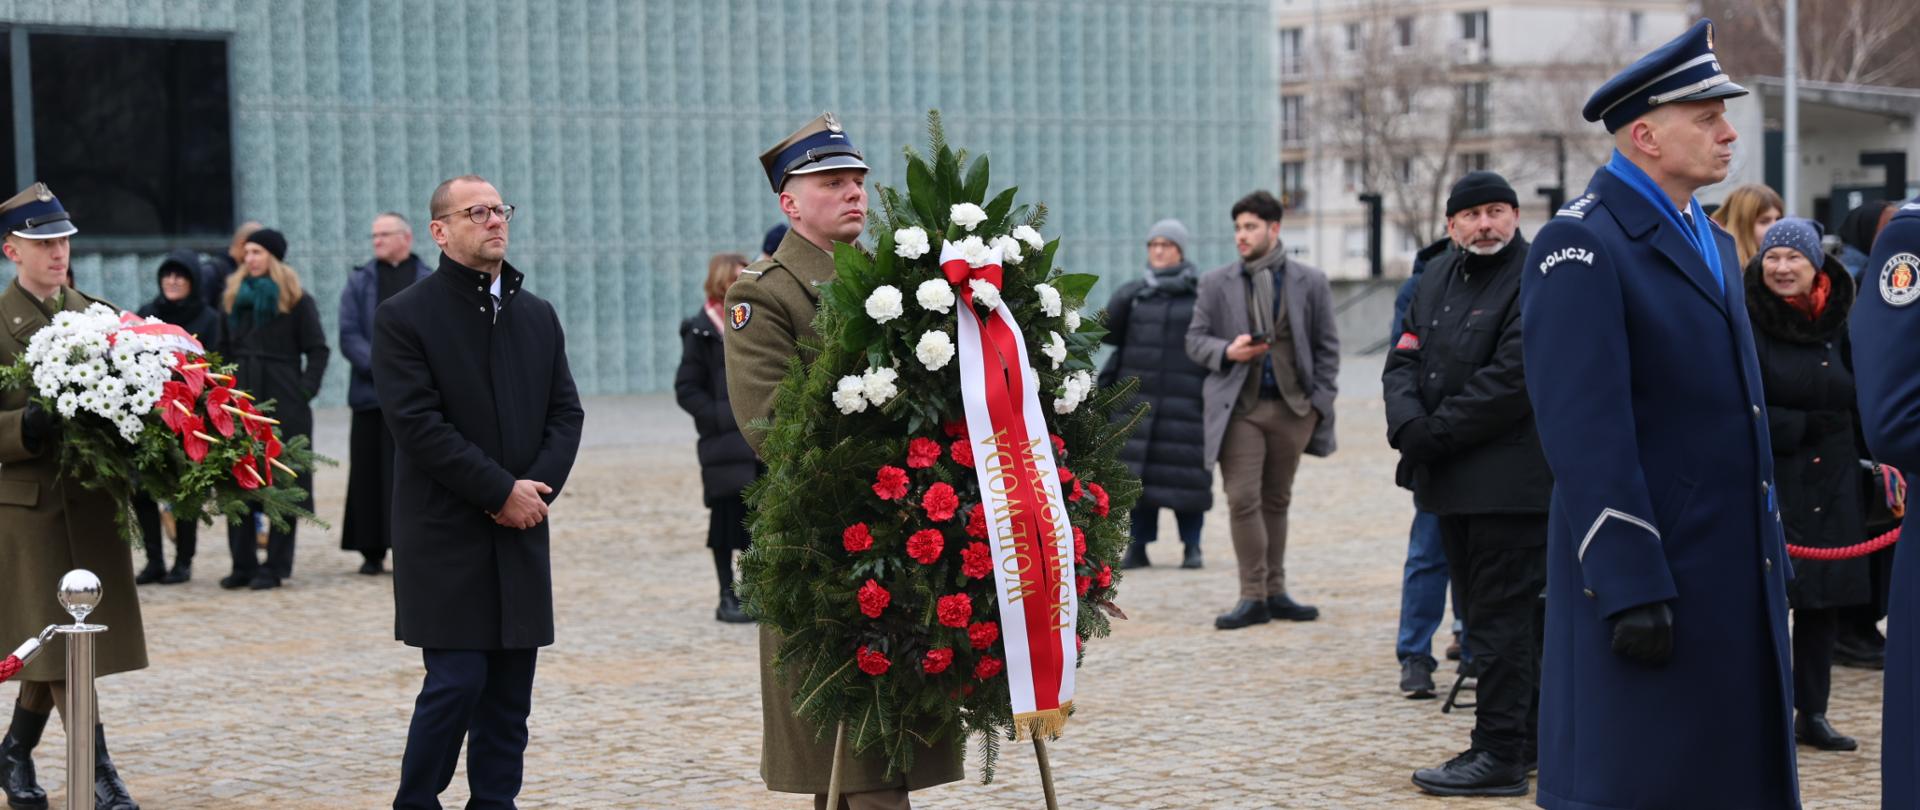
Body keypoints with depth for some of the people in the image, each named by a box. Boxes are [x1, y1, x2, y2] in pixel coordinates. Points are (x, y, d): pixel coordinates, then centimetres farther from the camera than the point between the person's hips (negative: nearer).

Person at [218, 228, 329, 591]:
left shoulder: (296, 301, -1)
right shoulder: (233, 297, 12)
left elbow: (317, 351, -1)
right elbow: (224, 350, 15)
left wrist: (305, 391, -10)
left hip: (283, 404, -5)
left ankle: (276, 566, 4)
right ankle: (243, 564, 10)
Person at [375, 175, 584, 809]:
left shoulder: (539, 316, 14)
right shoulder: (404, 316, -4)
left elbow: (566, 413, 11)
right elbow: (418, 424, -12)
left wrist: (539, 488, -7)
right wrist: (501, 491, -14)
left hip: (521, 533, 5)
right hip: (445, 537, -5)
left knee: (511, 691, 6)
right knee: (456, 682, -7)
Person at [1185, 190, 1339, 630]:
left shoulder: (1310, 282, 5)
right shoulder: (1216, 283, 6)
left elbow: (1326, 347, 8)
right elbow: (1195, 339, 6)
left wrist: (1320, 401, 1)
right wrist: (1227, 351, -14)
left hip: (1293, 408, 1)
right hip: (1239, 408, -1)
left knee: (1276, 500, 9)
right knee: (1243, 500, -9)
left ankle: (1275, 592, 17)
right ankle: (1253, 597, -4)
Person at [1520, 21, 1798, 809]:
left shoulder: (1711, 241, 17)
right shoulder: (1581, 245, -12)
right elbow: (1586, 433, -19)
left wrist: (1771, 561, 18)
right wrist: (1631, 588, -22)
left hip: (1735, 574, 9)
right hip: (1646, 572, -9)